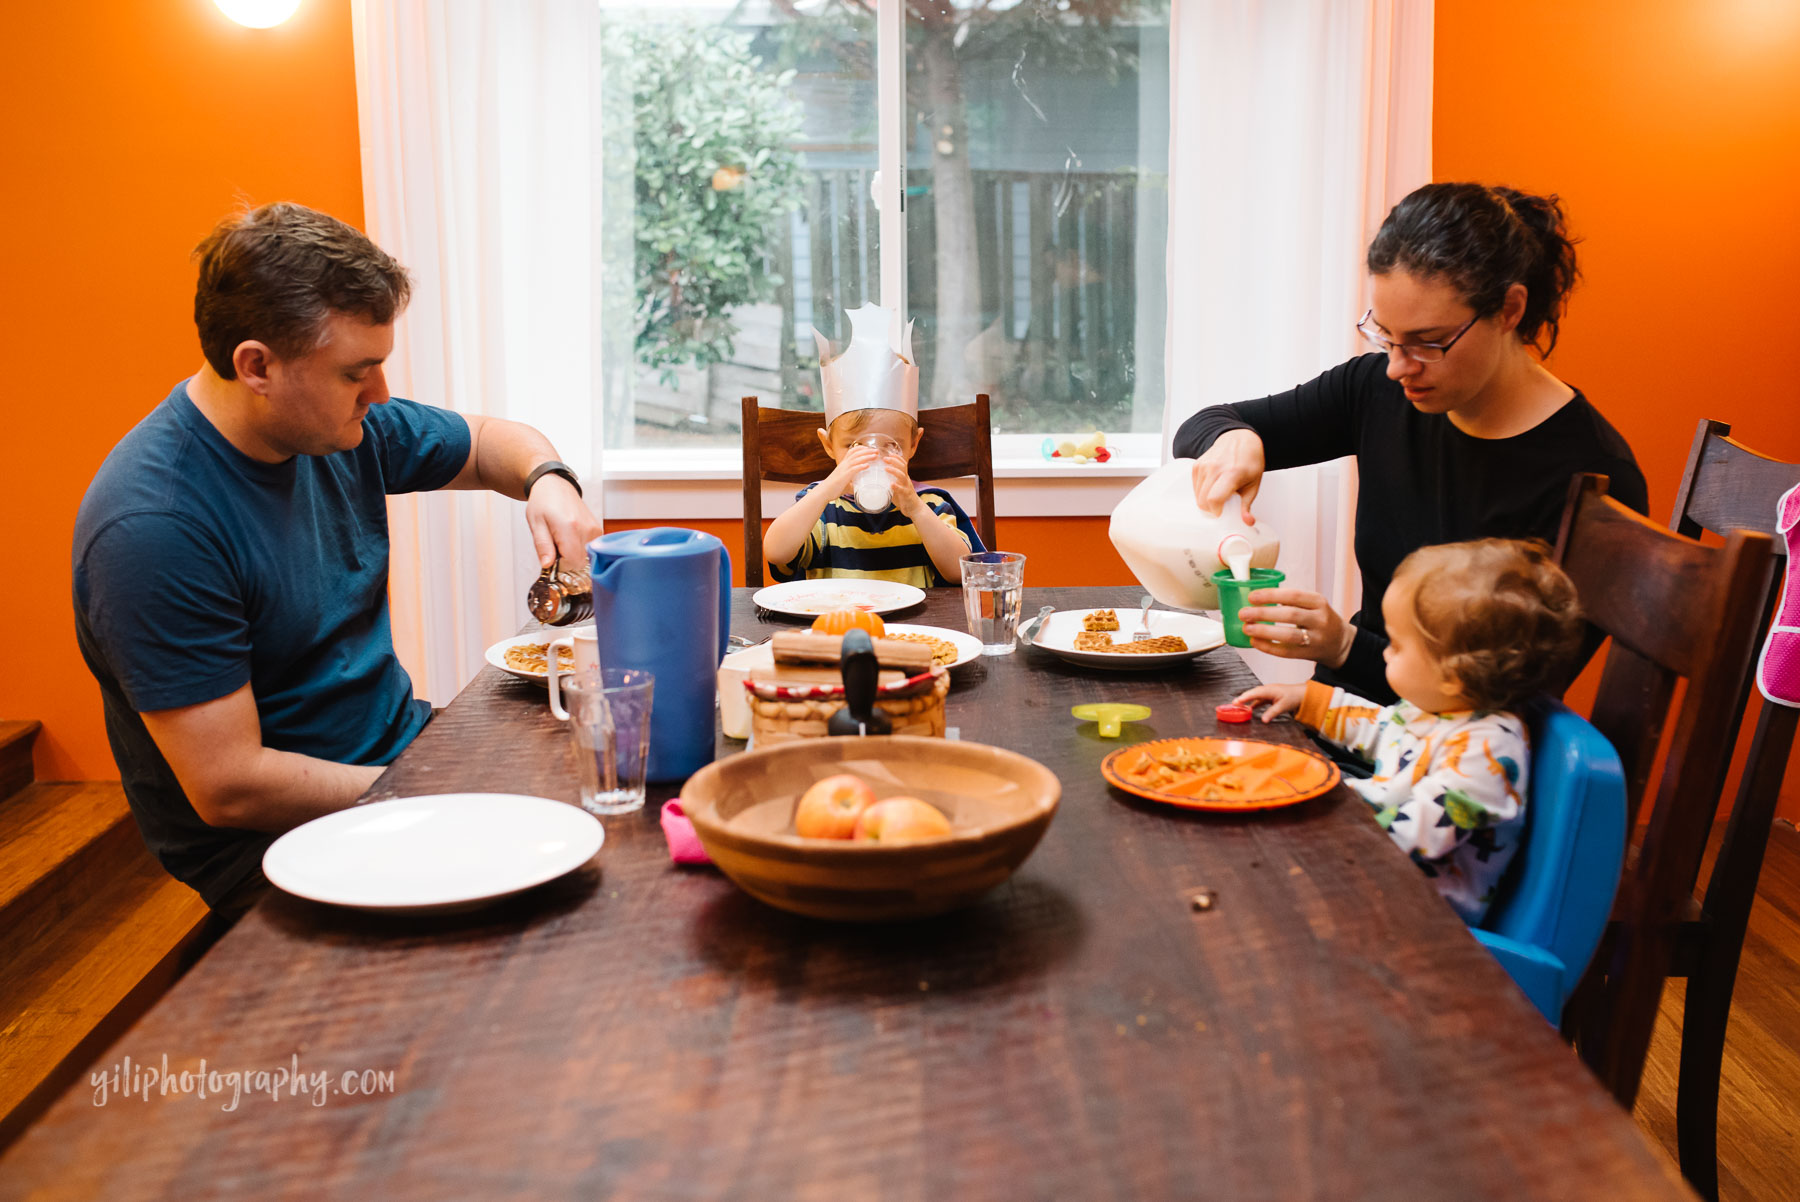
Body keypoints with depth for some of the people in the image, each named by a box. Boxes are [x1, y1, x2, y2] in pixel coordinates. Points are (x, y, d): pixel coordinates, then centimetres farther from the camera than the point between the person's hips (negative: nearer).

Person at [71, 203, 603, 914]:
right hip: (276, 837, -8)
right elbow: (230, 787, -25)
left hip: (401, 742, 8)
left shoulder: (338, 427, -1)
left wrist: (548, 479, -6)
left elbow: (488, 442, 18)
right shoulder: (152, 526, -25)